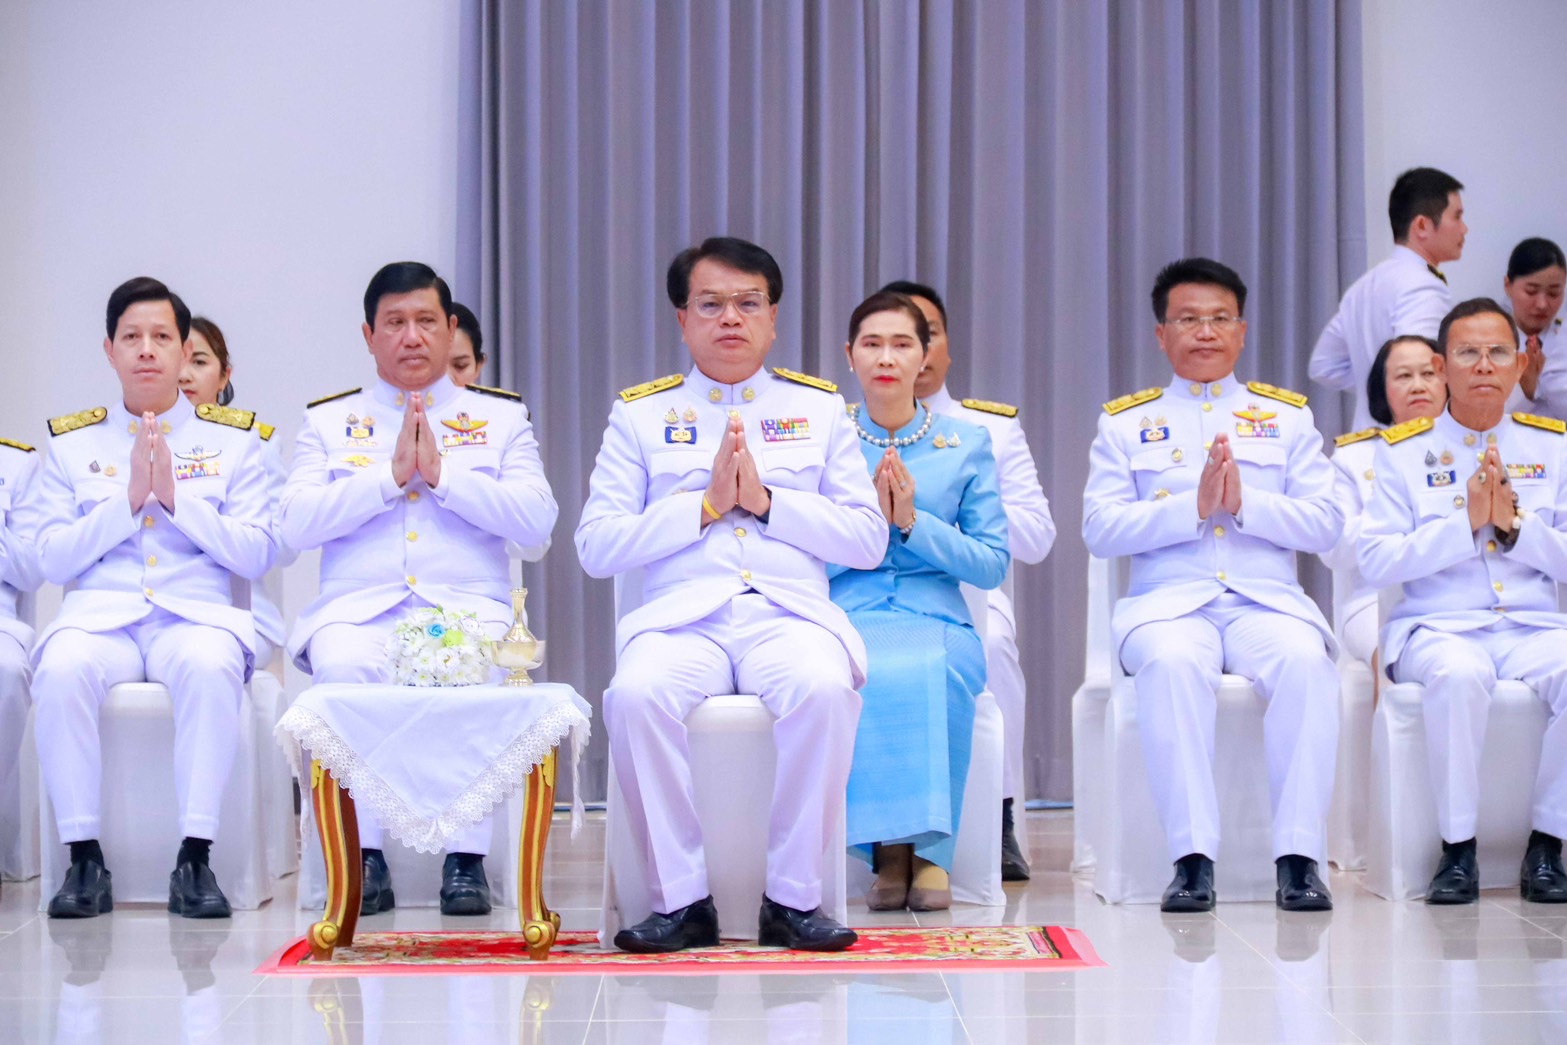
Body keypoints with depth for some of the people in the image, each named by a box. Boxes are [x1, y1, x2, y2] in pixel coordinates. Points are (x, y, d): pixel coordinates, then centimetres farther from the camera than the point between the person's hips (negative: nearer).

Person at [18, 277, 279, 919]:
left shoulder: (234, 440, 13)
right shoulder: (72, 443, 15)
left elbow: (257, 556, 3)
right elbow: (51, 559, 5)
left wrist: (177, 500, -8)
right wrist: (127, 501, -7)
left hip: (195, 614, -1)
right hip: (99, 614, 1)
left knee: (211, 664, -37)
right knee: (61, 668, -34)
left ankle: (195, 859, -32)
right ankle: (85, 860, -25)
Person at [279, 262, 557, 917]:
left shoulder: (501, 416, 17)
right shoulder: (328, 421, 18)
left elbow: (537, 520, 2)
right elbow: (296, 525, 2)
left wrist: (441, 474, -5)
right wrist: (391, 476, -6)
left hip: (467, 609, 0)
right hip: (359, 610, 1)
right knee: (342, 666, -35)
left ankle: (466, 858, -28)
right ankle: (364, 857, -26)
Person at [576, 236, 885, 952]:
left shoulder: (820, 408, 18)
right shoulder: (640, 414, 16)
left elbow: (868, 541, 10)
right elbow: (595, 547, 6)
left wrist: (767, 500, -4)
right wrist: (704, 505, -4)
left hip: (789, 611, 0)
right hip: (681, 616, 0)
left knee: (822, 690, -35)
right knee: (636, 694, -34)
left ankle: (792, 896, -21)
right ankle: (682, 899, -21)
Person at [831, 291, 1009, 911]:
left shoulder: (967, 444, 11)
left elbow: (992, 565, 5)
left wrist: (912, 521, -8)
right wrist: (868, 517, -11)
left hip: (936, 622, 0)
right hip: (844, 619, 0)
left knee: (929, 671, -36)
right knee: (860, 676, -36)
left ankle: (928, 849, -20)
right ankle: (886, 848, -19)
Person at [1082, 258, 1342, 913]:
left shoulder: (1287, 416, 19)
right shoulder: (1125, 423, 16)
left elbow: (1325, 524, 7)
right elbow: (1100, 530, 2)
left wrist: (1245, 503, -9)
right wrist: (1192, 507, -11)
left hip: (1266, 600, 1)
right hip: (1167, 603, -1)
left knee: (1306, 660, -34)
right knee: (1172, 662, -37)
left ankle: (1299, 858, -31)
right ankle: (1192, 860, -34)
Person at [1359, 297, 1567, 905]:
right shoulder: (1403, 451, 6)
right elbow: (1375, 563, -3)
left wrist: (1513, 523, -10)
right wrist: (1465, 523, -11)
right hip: (1437, 627, -2)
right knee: (1459, 675, -37)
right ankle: (1458, 850, -22)